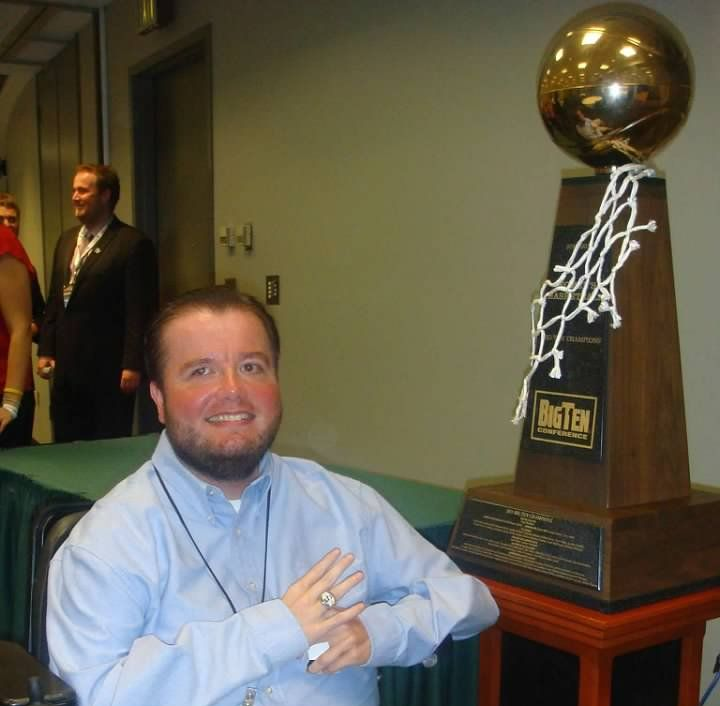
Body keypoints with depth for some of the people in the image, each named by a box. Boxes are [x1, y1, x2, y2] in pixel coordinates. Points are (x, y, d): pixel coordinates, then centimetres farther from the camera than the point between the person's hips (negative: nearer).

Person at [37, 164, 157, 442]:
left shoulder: (133, 243, -10)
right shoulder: (66, 240, 14)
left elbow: (140, 311, -13)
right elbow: (54, 301, 18)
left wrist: (132, 365, -16)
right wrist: (45, 350, 13)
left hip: (108, 370, -7)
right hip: (66, 367, 7)